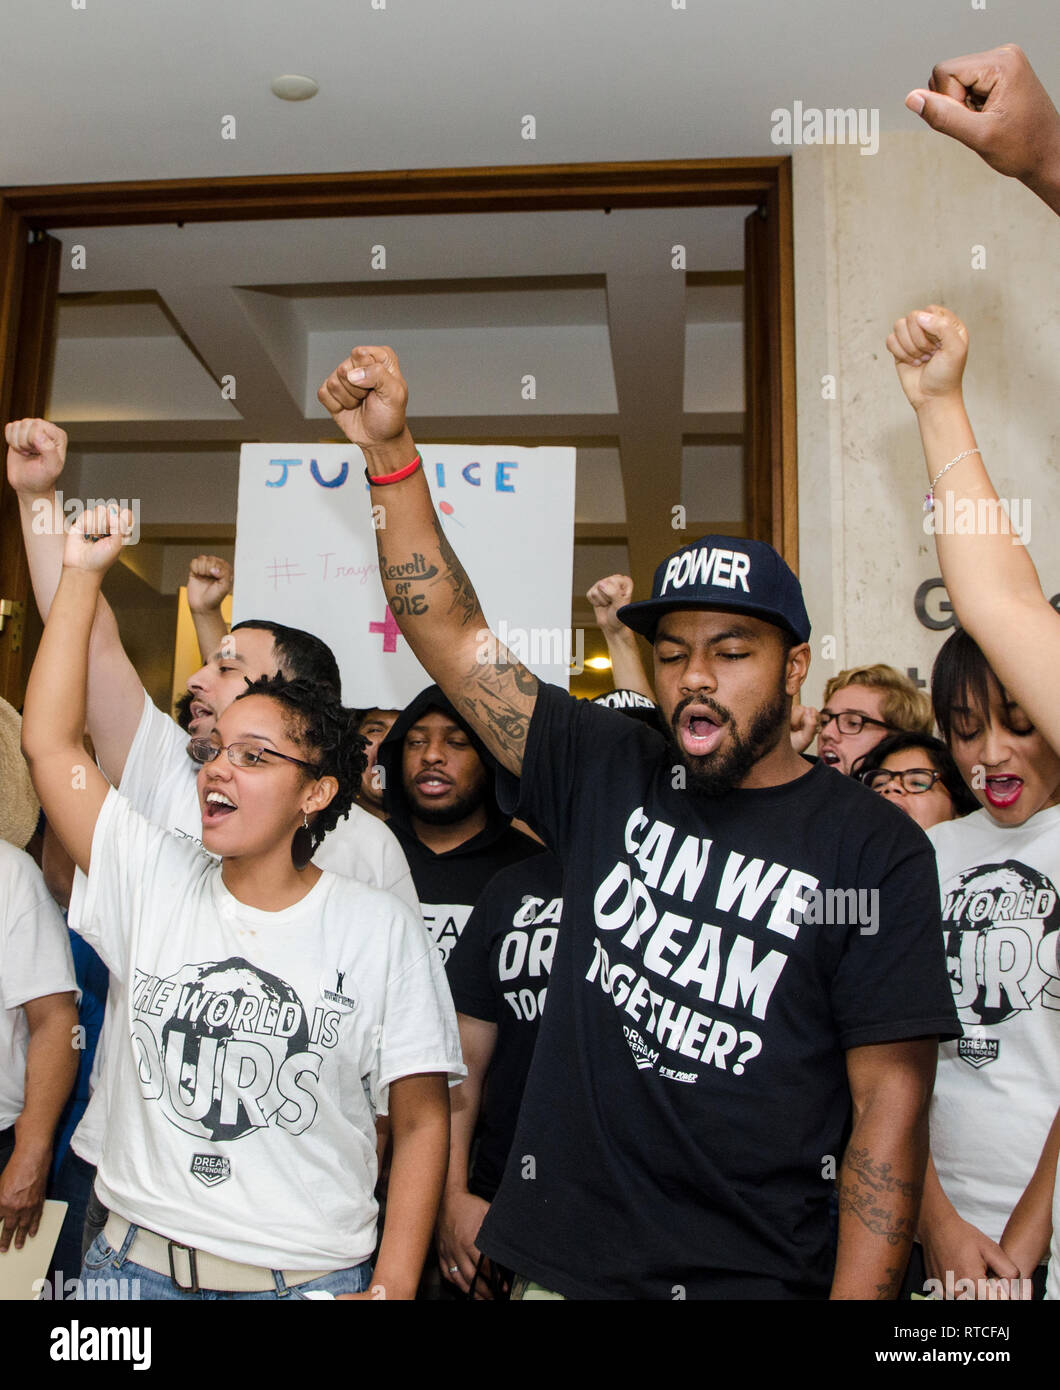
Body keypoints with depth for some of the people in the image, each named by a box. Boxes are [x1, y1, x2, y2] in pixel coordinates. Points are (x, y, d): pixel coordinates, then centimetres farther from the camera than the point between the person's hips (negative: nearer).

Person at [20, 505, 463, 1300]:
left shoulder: (382, 929, -8)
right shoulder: (155, 882, -1)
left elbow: (422, 1120, -5)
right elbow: (50, 743, -4)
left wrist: (392, 1286, -11)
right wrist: (82, 574, -5)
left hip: (310, 1276, -2)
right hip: (136, 1261, 3)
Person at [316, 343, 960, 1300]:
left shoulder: (875, 850, -8)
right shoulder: (606, 775, 0)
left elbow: (891, 1096, -10)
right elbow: (453, 636, -3)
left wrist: (859, 1293, -16)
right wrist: (391, 451, -11)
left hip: (759, 1275, -2)